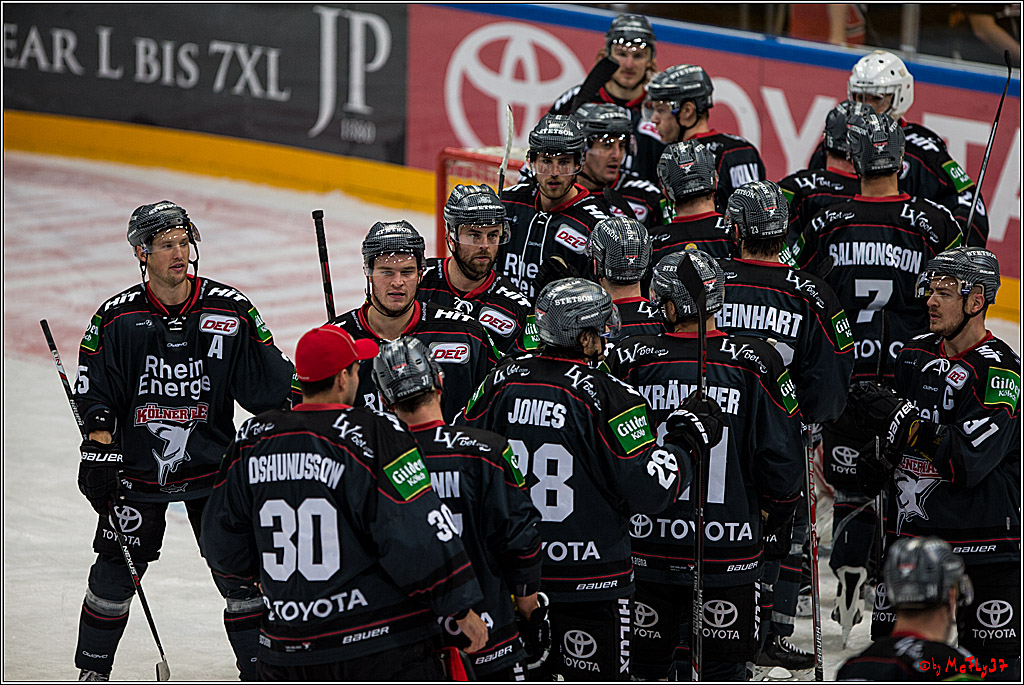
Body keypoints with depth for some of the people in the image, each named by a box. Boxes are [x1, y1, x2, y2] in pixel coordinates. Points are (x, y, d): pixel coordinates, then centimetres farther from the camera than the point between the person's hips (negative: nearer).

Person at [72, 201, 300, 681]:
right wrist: (98, 452, -12)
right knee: (116, 571, 2)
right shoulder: (116, 318, -5)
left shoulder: (231, 310, -4)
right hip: (137, 467, -1)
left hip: (212, 465, 1)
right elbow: (95, 397, -3)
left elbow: (270, 381, 2)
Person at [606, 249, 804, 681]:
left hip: (647, 546, 1)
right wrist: (774, 521, 14)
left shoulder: (630, 361, -6)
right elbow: (781, 461, -3)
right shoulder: (757, 364, -7)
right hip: (730, 548, -1)